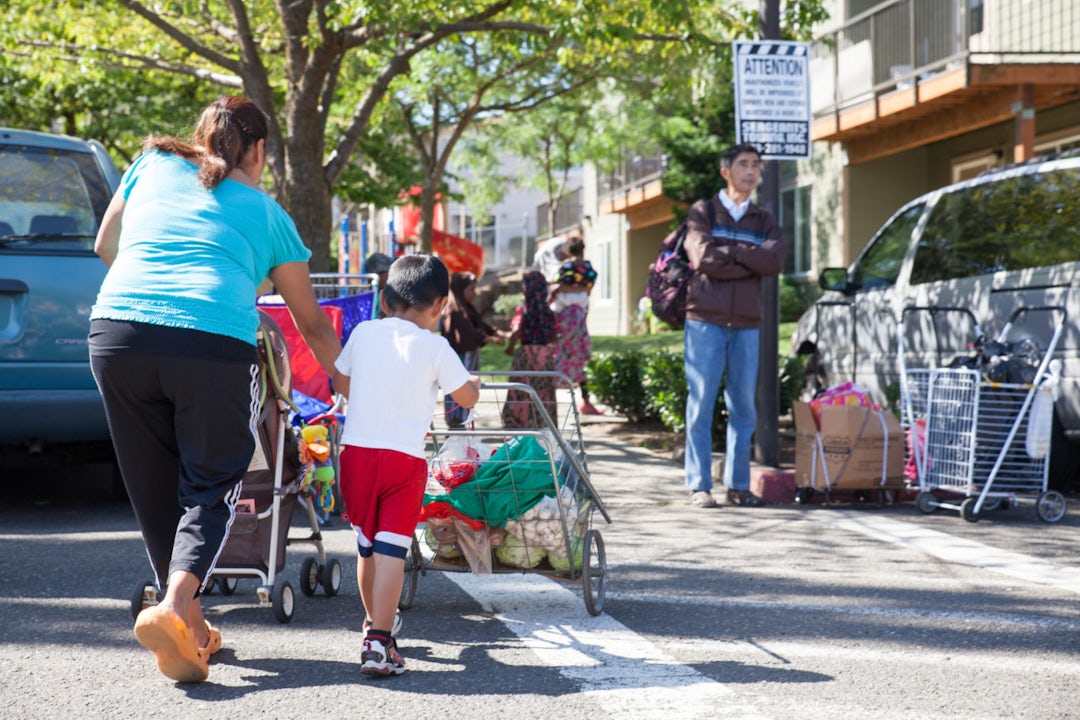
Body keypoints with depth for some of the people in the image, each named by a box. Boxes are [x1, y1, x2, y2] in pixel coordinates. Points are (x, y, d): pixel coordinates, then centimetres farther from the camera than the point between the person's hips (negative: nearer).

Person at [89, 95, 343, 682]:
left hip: (117, 332, 3)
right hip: (214, 344, -2)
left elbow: (105, 246, 34)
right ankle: (174, 607, -17)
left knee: (153, 487, 14)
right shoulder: (267, 213, 19)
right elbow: (312, 323, 25)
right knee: (209, 486, 7)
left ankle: (191, 628, 22)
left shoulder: (152, 165, 23)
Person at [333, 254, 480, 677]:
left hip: (357, 449, 4)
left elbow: (341, 382, 21)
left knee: (366, 546, 18)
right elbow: (467, 398, 5)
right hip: (405, 457, -4)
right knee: (391, 549, -6)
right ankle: (379, 643, -15)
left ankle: (374, 621, 38)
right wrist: (474, 382, 28)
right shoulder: (434, 346, -3)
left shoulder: (364, 333, 7)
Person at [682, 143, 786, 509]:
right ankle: (699, 485, 1)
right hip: (706, 320, -3)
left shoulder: (764, 221, 15)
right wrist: (750, 261, -5)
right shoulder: (703, 212, 7)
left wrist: (728, 249, -8)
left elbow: (774, 260, -6)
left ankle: (738, 485, 11)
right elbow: (703, 257, -11)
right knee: (701, 404, -4)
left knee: (743, 407, 4)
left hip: (746, 325, 3)